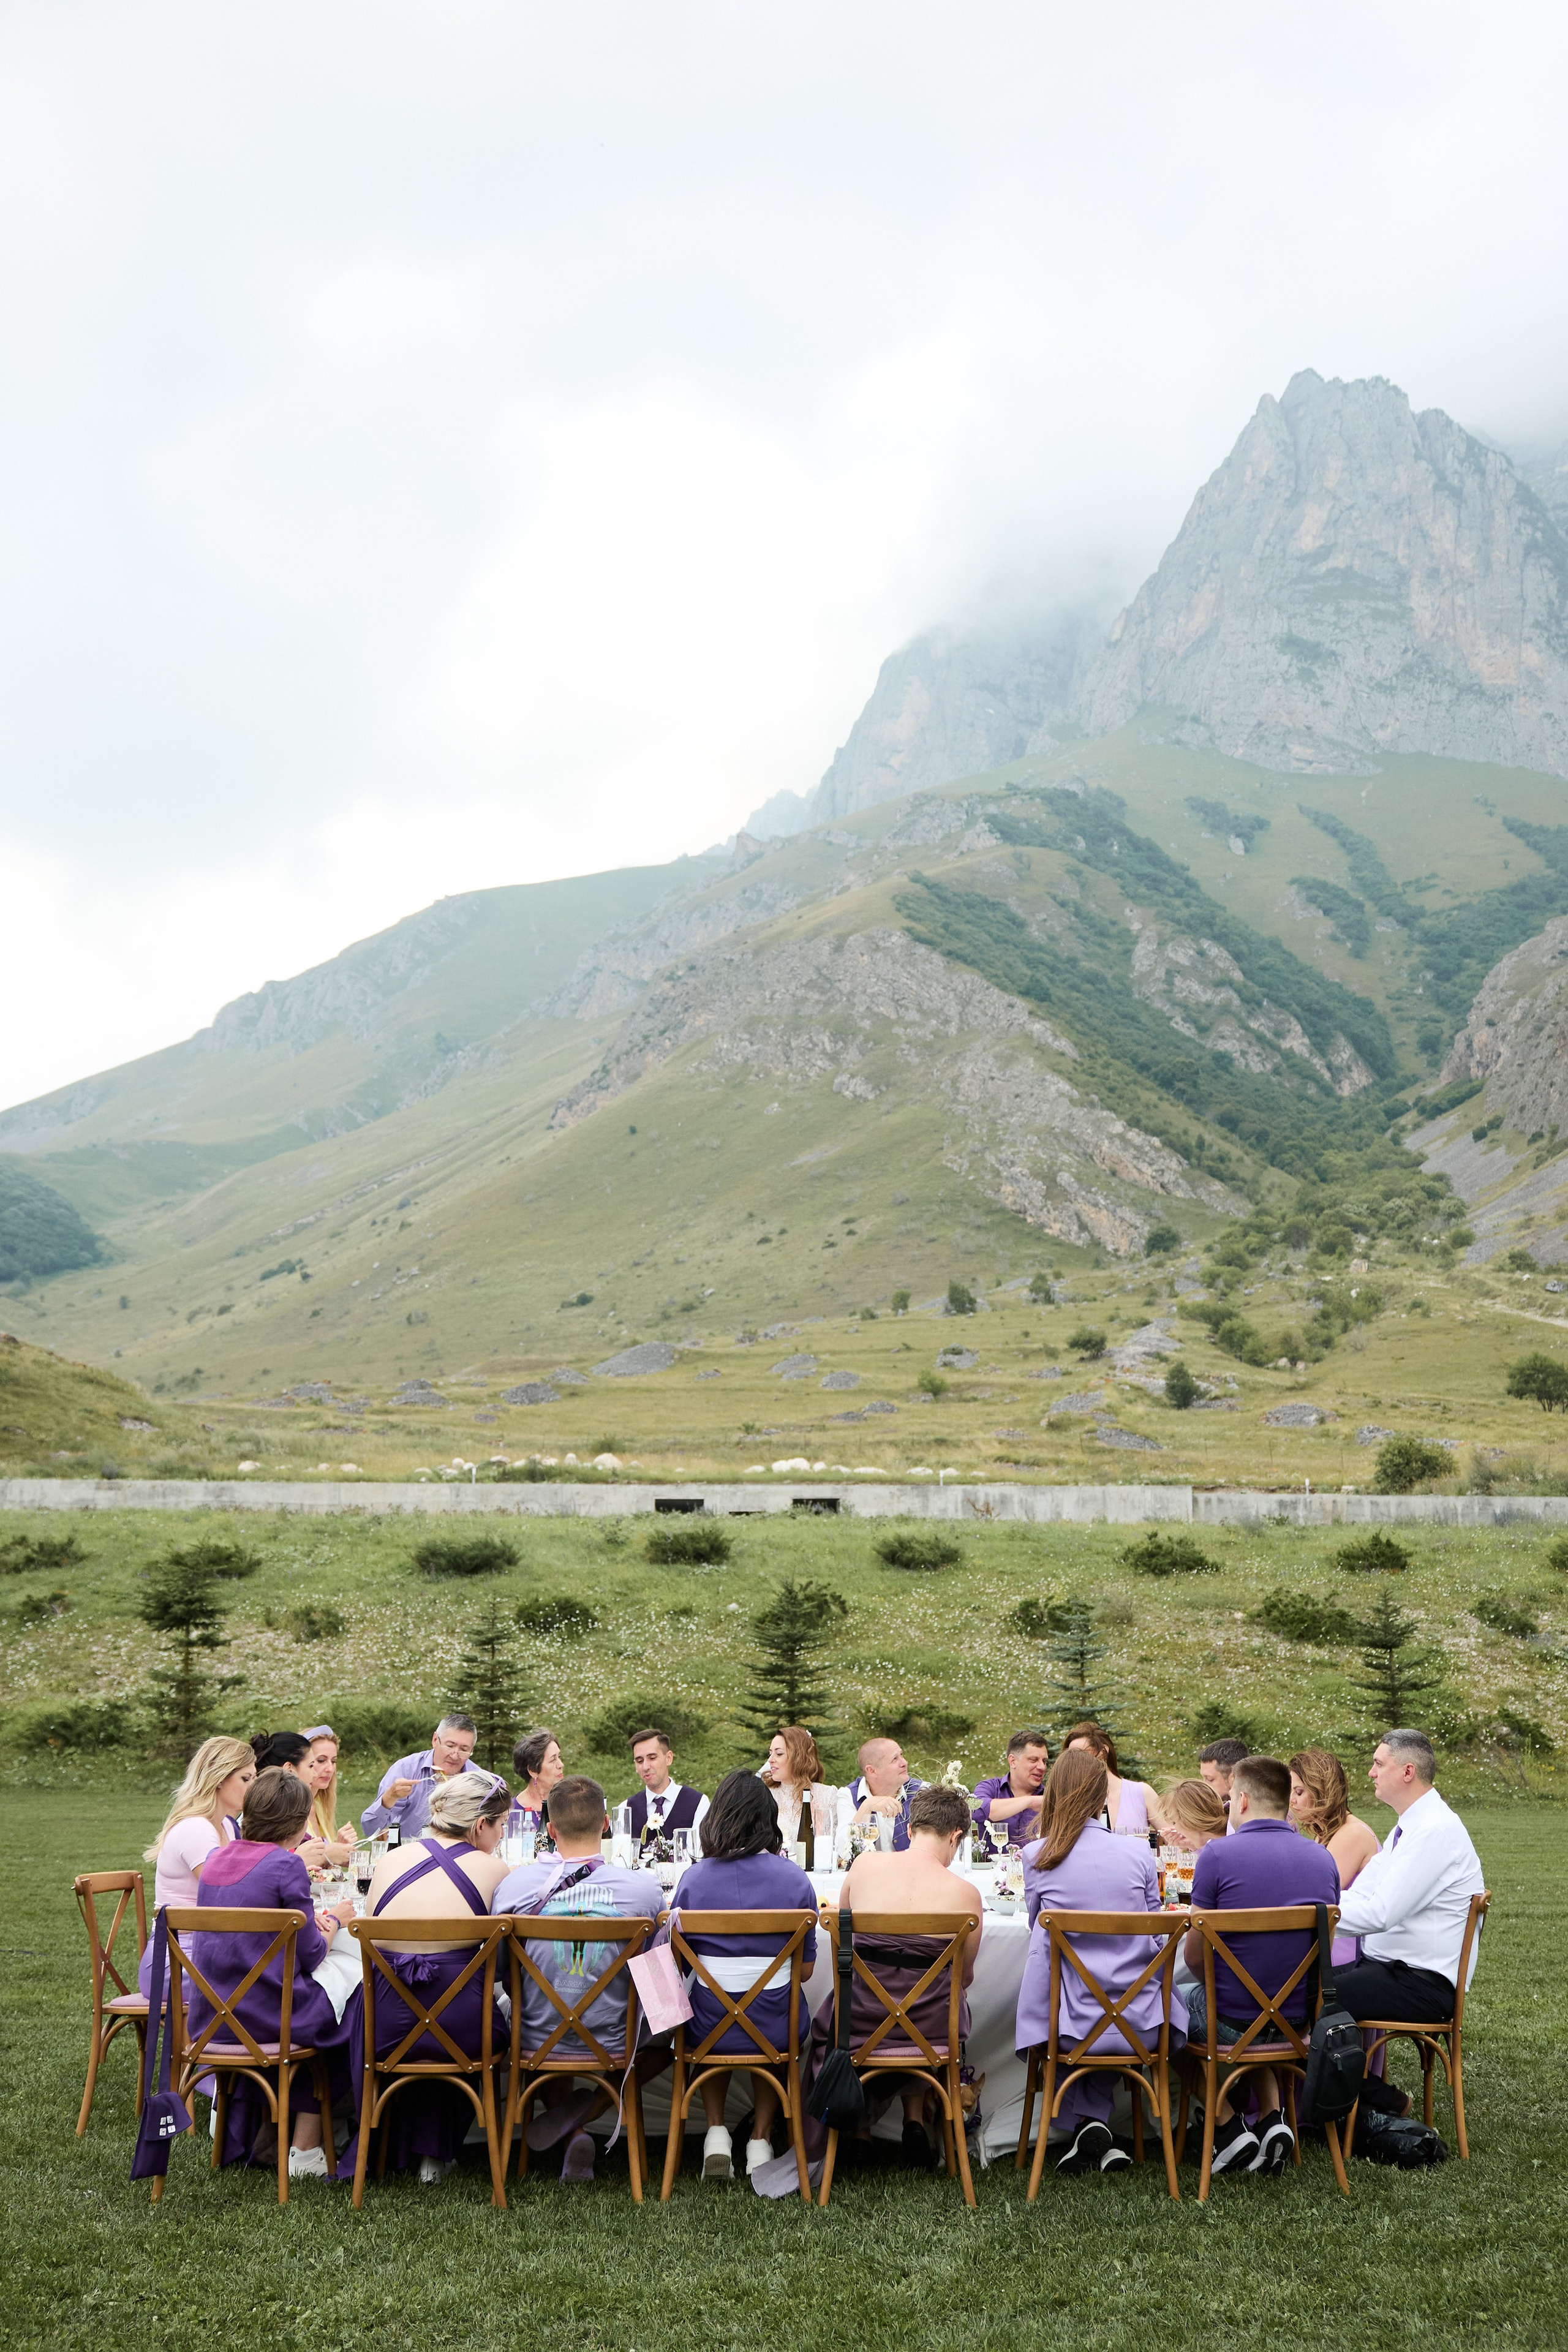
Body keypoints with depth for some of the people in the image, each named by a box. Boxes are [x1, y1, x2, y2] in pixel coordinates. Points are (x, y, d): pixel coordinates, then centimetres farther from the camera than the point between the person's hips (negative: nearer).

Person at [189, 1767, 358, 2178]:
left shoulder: (215, 1860, 6)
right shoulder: (287, 1866, -16)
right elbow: (310, 1957, -10)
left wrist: (313, 1922, 18)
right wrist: (334, 1922, 10)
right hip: (265, 2014, -7)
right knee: (339, 2017, 19)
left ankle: (261, 2135, 34)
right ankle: (305, 2148, 19)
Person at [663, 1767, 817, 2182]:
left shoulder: (695, 1878, -8)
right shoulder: (794, 1879, -8)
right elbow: (806, 1967, 1)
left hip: (708, 2029, 0)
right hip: (776, 2031, 0)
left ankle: (716, 2133, 22)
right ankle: (760, 2138, 31)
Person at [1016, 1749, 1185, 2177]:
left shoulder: (1037, 1857, -6)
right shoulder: (1138, 1852, -3)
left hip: (1070, 2027, -2)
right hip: (1139, 2025, 2)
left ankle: (1085, 2126, 15)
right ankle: (1093, 2122, 19)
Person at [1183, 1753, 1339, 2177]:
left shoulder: (1218, 1854, -15)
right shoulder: (1323, 1858, 1)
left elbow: (1194, 1956, -9)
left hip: (1232, 2022, -5)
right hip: (1302, 2022, 5)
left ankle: (1228, 2127, 15)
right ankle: (1272, 2116, 18)